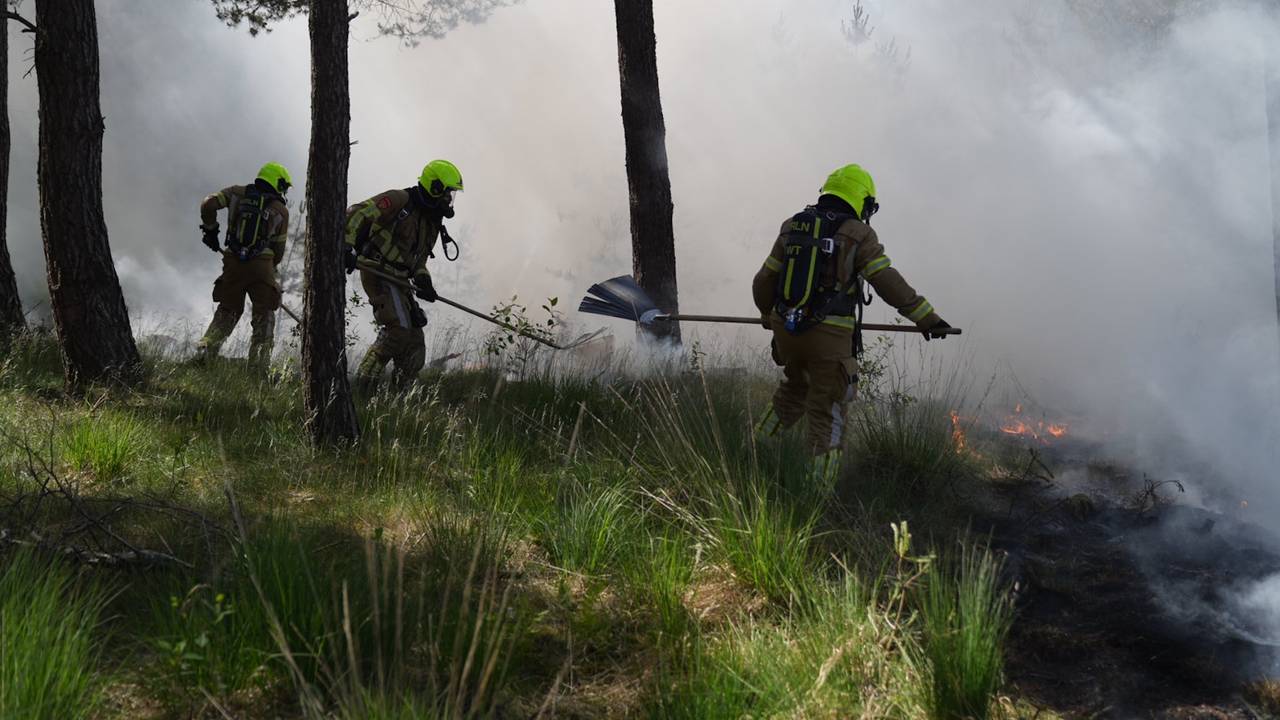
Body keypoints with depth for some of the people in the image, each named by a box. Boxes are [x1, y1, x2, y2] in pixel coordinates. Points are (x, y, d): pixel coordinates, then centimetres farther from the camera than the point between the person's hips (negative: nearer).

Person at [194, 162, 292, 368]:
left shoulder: (238, 193, 10)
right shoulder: (281, 210, 7)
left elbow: (208, 205, -3)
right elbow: (279, 248, 8)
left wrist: (210, 229, 12)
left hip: (233, 262, 2)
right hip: (262, 264, -2)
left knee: (228, 310, 19)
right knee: (264, 315, 9)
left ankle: (206, 347, 3)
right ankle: (259, 362, 2)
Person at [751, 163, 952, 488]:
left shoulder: (792, 227, 10)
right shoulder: (858, 234, -4)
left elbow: (764, 282, 15)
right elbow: (890, 284, -9)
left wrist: (768, 314, 34)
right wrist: (925, 317, -3)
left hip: (786, 331, 5)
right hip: (829, 337, -5)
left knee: (796, 386, 32)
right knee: (827, 415, 5)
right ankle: (820, 488, 2)